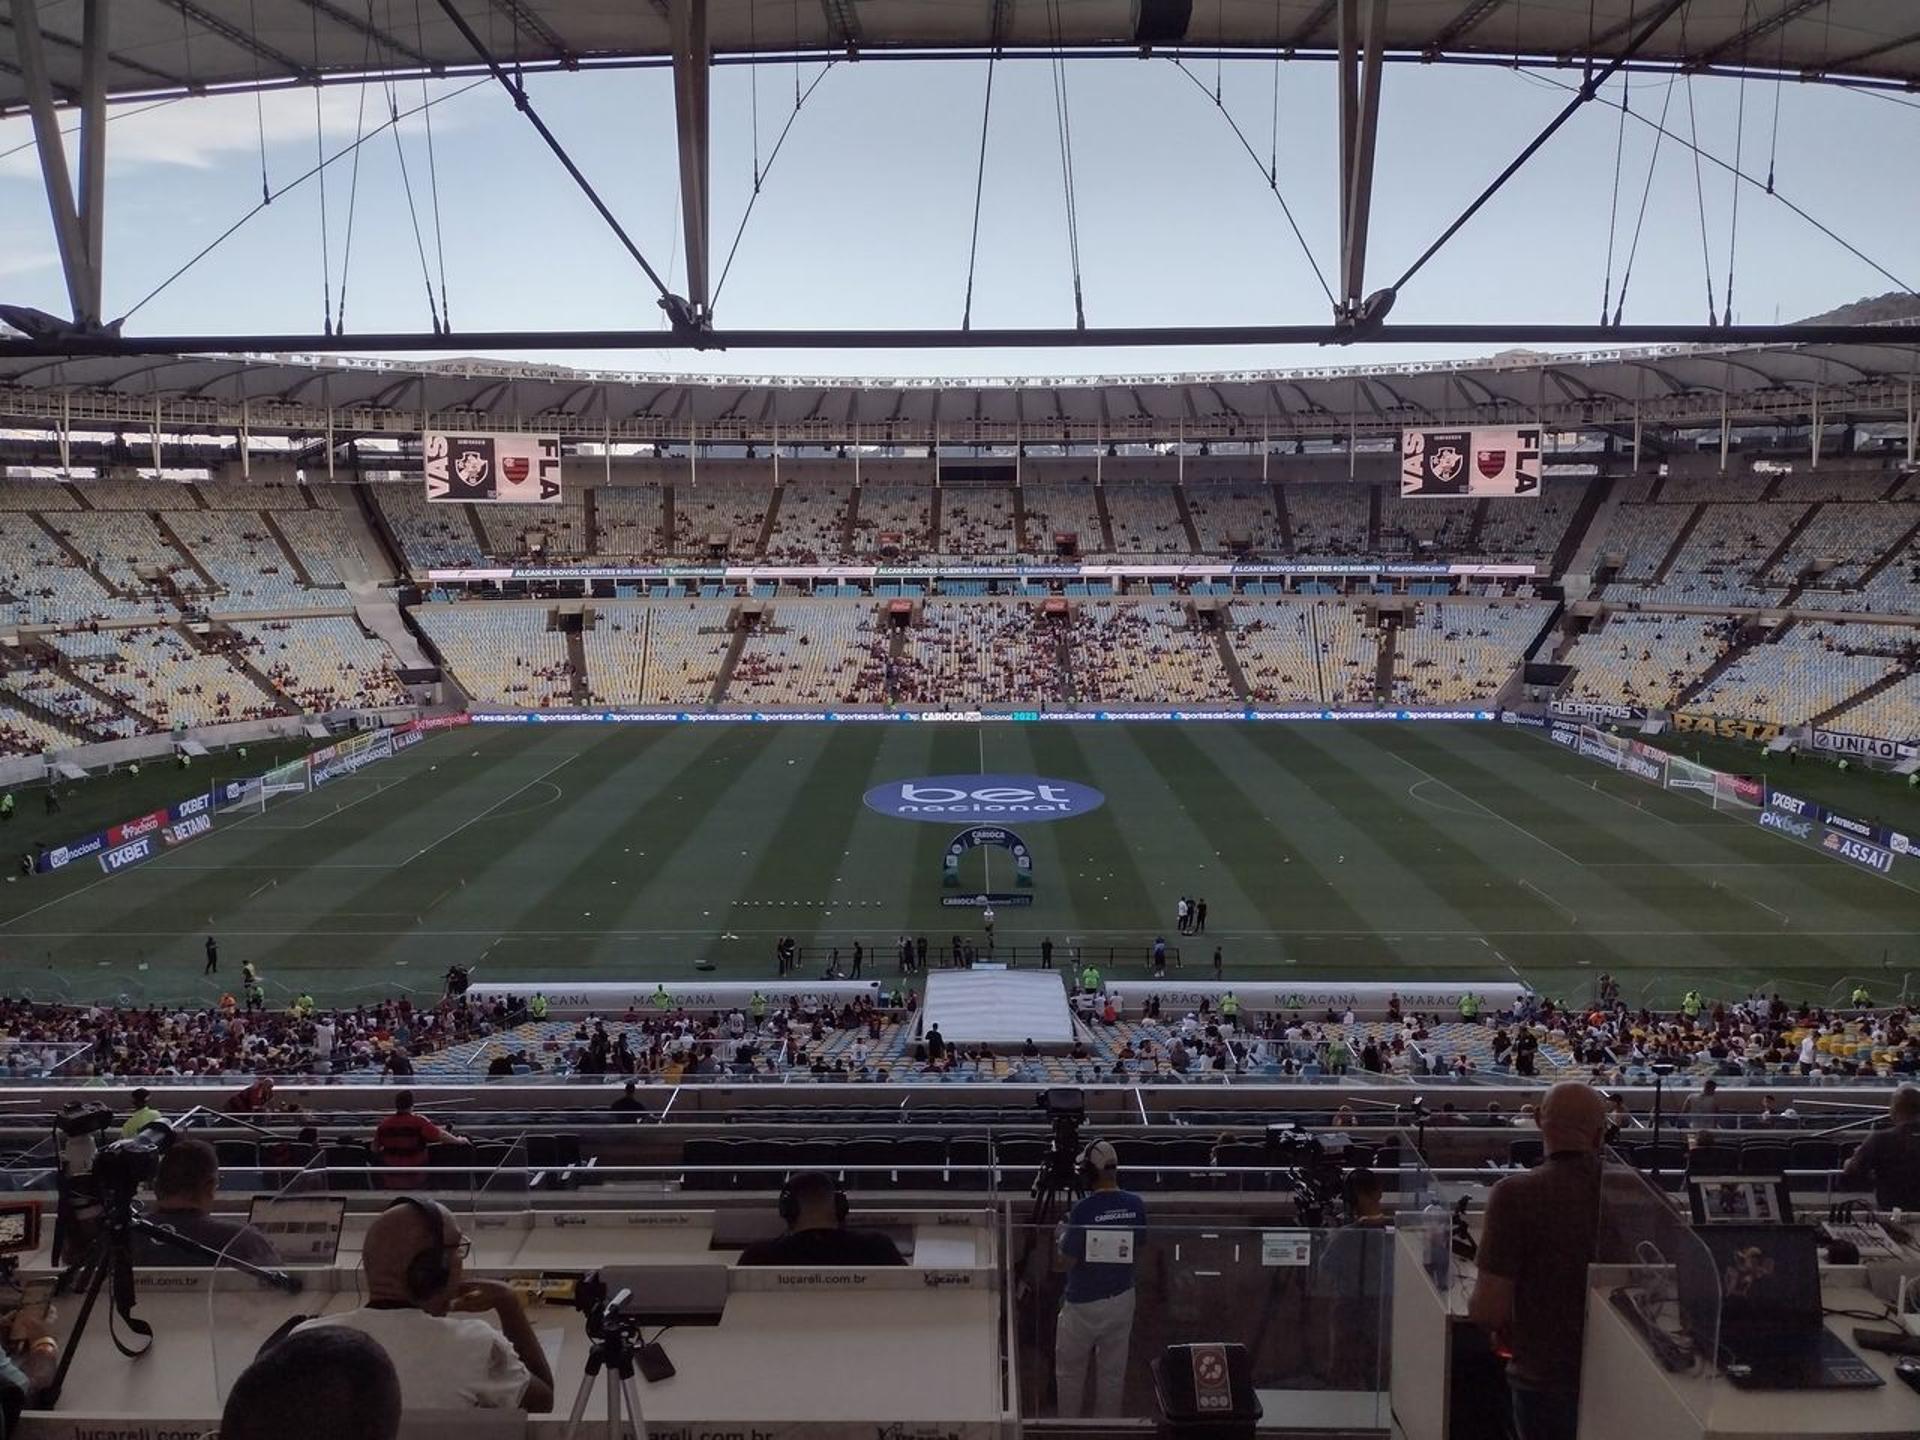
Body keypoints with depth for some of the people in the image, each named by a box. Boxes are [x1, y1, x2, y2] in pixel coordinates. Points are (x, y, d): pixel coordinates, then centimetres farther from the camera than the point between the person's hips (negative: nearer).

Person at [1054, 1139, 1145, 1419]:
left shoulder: (1083, 1209, -21)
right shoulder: (1136, 1205, -5)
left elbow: (1068, 1258, -15)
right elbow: (1136, 1249, 8)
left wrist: (1062, 1233, 3)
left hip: (1084, 1302, -4)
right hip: (1123, 1298, 5)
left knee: (1070, 1369, 13)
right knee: (1113, 1371, 15)